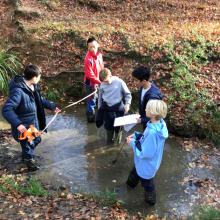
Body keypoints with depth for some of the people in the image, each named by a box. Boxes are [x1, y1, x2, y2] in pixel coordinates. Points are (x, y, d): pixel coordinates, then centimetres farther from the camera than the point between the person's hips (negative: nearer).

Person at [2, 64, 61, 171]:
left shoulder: (33, 86, -5)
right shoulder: (18, 91, -33)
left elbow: (40, 100, 14)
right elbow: (6, 110, -35)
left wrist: (52, 106, 15)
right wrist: (18, 124, -44)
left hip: (33, 122, 9)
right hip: (23, 126, -9)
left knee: (36, 139, 27)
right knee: (28, 143, 14)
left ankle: (27, 155, 55)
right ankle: (29, 159, 43)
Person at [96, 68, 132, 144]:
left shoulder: (119, 82, -14)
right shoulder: (102, 85, -4)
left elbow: (127, 94, -4)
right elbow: (100, 97, 10)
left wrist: (127, 104, -17)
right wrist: (99, 109, 14)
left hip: (118, 108, -2)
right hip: (107, 108, 2)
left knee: (118, 126, 6)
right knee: (108, 126, 8)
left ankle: (118, 140, 30)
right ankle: (109, 140, 31)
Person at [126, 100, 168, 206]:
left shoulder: (152, 132, -43)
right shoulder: (159, 123, -16)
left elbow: (144, 153, -32)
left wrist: (132, 142, -21)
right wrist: (137, 135, -6)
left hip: (147, 165, -8)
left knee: (147, 183, 22)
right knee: (135, 171, 36)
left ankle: (150, 200, 50)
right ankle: (131, 183, 67)